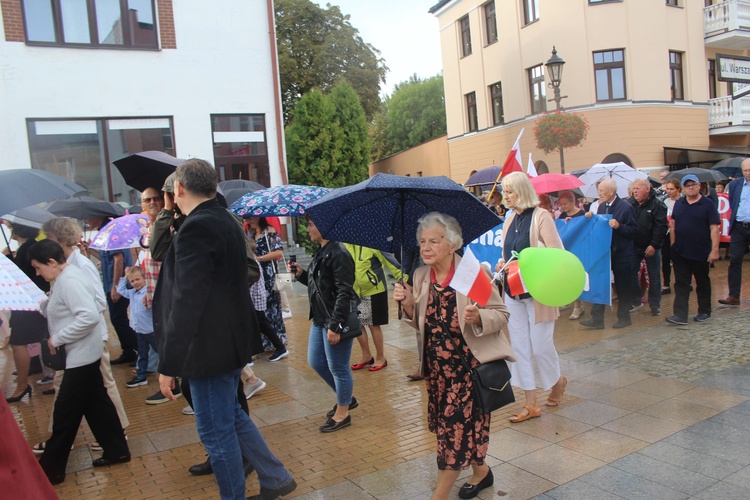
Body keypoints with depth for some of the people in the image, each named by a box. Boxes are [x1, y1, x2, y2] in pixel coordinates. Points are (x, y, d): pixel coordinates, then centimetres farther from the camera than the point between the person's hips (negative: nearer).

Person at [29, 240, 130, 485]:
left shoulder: (69, 281, -20)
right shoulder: (64, 278, 11)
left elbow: (90, 316, -29)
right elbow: (58, 312, 15)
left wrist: (57, 339, -21)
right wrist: (45, 303, -4)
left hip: (81, 355, -10)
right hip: (82, 353, 10)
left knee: (65, 411, 1)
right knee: (96, 402, 15)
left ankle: (50, 469, 13)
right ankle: (116, 450, 24)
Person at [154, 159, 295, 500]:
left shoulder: (196, 228, -21)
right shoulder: (226, 222, 8)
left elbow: (186, 302, -25)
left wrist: (168, 365, -20)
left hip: (210, 347, -10)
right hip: (231, 341, 10)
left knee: (216, 431, 6)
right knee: (232, 415, 24)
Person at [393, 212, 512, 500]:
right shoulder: (420, 276, 3)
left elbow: (501, 314, -10)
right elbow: (422, 325, 10)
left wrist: (478, 317, -31)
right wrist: (408, 306, -9)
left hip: (469, 364, -5)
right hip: (437, 366, 6)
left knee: (456, 426, -1)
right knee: (465, 423, 16)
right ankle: (481, 472, 42)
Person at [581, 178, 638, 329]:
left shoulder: (626, 207, -10)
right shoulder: (602, 206, 8)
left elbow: (633, 230, -12)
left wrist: (619, 226, -27)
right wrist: (591, 218, -2)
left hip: (621, 254, -5)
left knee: (623, 287, 7)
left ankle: (624, 317, 21)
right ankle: (597, 318, 7)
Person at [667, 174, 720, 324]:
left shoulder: (708, 204, -7)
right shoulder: (679, 204, 6)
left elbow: (714, 228, -11)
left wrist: (714, 250, -16)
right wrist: (673, 244, 6)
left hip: (701, 253, -3)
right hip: (680, 252, 3)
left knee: (702, 283, 13)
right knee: (681, 284, 1)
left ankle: (704, 312, 26)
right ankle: (680, 315, 0)